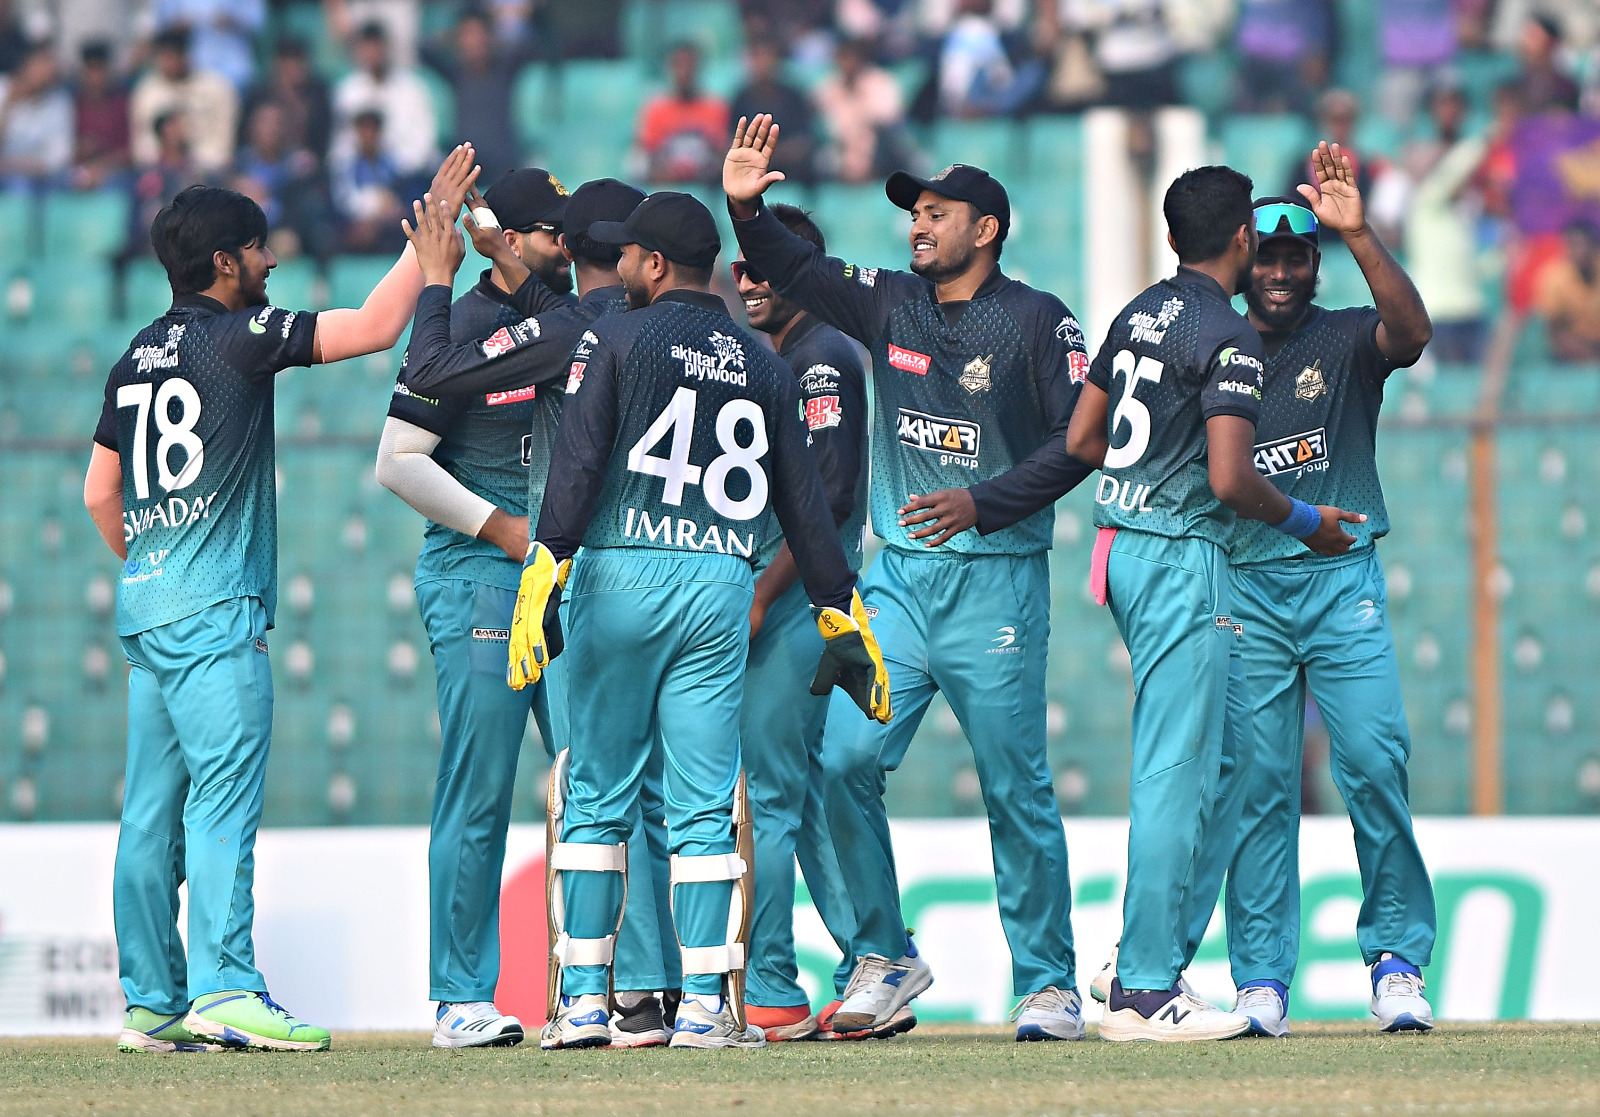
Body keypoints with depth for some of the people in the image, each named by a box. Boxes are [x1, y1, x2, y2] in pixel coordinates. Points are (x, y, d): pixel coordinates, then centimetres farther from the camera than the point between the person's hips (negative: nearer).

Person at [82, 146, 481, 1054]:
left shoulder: (141, 355, 16)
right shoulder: (240, 336, -8)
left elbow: (100, 490, 20)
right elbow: (376, 326, -9)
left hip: (147, 604, 9)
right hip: (216, 612, -8)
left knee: (154, 811, 8)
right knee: (224, 799, -12)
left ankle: (152, 1004, 9)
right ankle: (225, 988, -20)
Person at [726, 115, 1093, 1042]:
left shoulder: (1037, 321, -5)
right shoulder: (889, 303, 10)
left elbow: (1081, 439, -10)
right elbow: (796, 271, 10)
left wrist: (983, 503, -18)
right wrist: (747, 208, -9)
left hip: (998, 579, -5)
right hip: (902, 575, 5)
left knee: (1017, 790, -2)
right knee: (845, 758, -6)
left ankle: (1049, 984, 7)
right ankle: (886, 957, 8)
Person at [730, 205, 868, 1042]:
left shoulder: (823, 358, -9)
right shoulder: (766, 362, 20)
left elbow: (829, 492, -18)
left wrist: (760, 597, -20)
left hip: (799, 596, -10)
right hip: (769, 596, 10)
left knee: (768, 795, -10)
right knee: (811, 794, 11)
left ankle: (769, 994, -9)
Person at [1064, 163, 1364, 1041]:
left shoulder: (1140, 314, 12)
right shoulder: (1228, 336, -14)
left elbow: (1080, 440, 16)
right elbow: (1230, 480, -21)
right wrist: (1305, 522, -4)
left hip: (1122, 546, 9)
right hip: (1183, 557, -9)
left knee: (1209, 759, 16)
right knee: (1174, 770, -6)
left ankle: (1155, 959, 15)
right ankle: (1146, 989, -6)